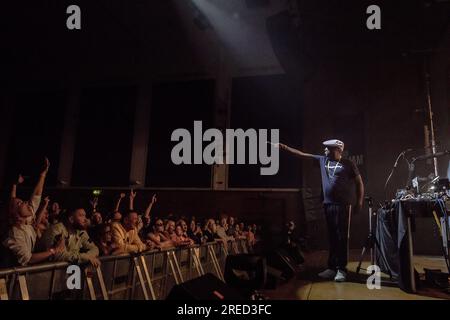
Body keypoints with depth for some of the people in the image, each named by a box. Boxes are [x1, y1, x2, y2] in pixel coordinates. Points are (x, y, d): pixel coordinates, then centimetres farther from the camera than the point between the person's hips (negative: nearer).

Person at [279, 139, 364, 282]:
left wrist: (359, 202, -4)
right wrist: (284, 147, 6)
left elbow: (359, 182, 2)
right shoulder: (323, 160, 11)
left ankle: (341, 269, 6)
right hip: (328, 205, 5)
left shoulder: (348, 164, -1)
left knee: (342, 237, -1)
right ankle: (332, 267, 17)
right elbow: (301, 154, 10)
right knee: (331, 237, 9)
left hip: (343, 206, -4)